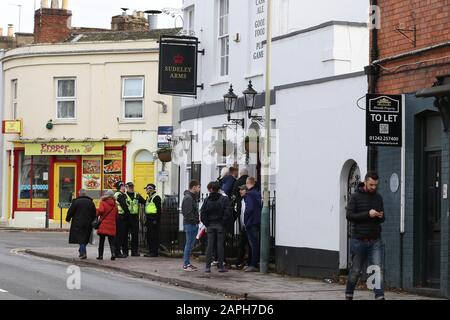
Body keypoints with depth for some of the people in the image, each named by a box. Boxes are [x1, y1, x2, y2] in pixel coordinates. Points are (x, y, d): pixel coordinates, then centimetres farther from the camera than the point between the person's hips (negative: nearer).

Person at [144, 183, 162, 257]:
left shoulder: (156, 197, -11)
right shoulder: (148, 197, 19)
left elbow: (159, 209, -16)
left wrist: (156, 220, -21)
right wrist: (146, 219, 21)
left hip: (154, 218, -10)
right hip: (149, 218, 10)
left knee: (154, 236, -9)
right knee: (149, 235, 11)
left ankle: (154, 252, -7)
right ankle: (150, 251, 16)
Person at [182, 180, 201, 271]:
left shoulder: (194, 197, 17)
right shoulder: (188, 198, -15)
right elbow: (187, 213, -21)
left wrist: (197, 220, 9)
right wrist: (195, 220, -17)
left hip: (194, 224, 10)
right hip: (190, 223, -10)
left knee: (190, 244, 13)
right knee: (189, 244, -6)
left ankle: (187, 263, 19)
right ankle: (186, 264, -2)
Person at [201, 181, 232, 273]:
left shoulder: (207, 200, 0)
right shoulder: (224, 199, -4)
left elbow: (202, 213, -4)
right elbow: (228, 213, -11)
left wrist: (206, 223, 3)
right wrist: (224, 222, -1)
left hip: (210, 225, 1)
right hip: (220, 225, -1)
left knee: (209, 245, 4)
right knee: (220, 245, 3)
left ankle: (208, 266, 2)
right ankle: (221, 266, 4)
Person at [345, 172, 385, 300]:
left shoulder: (378, 198, 11)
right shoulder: (355, 197, -3)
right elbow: (349, 215, -12)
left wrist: (381, 216, -6)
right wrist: (368, 214, -22)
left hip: (375, 241, 3)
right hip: (358, 240, -3)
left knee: (378, 269, -9)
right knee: (355, 270, 6)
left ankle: (380, 297, -14)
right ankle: (349, 295, 23)